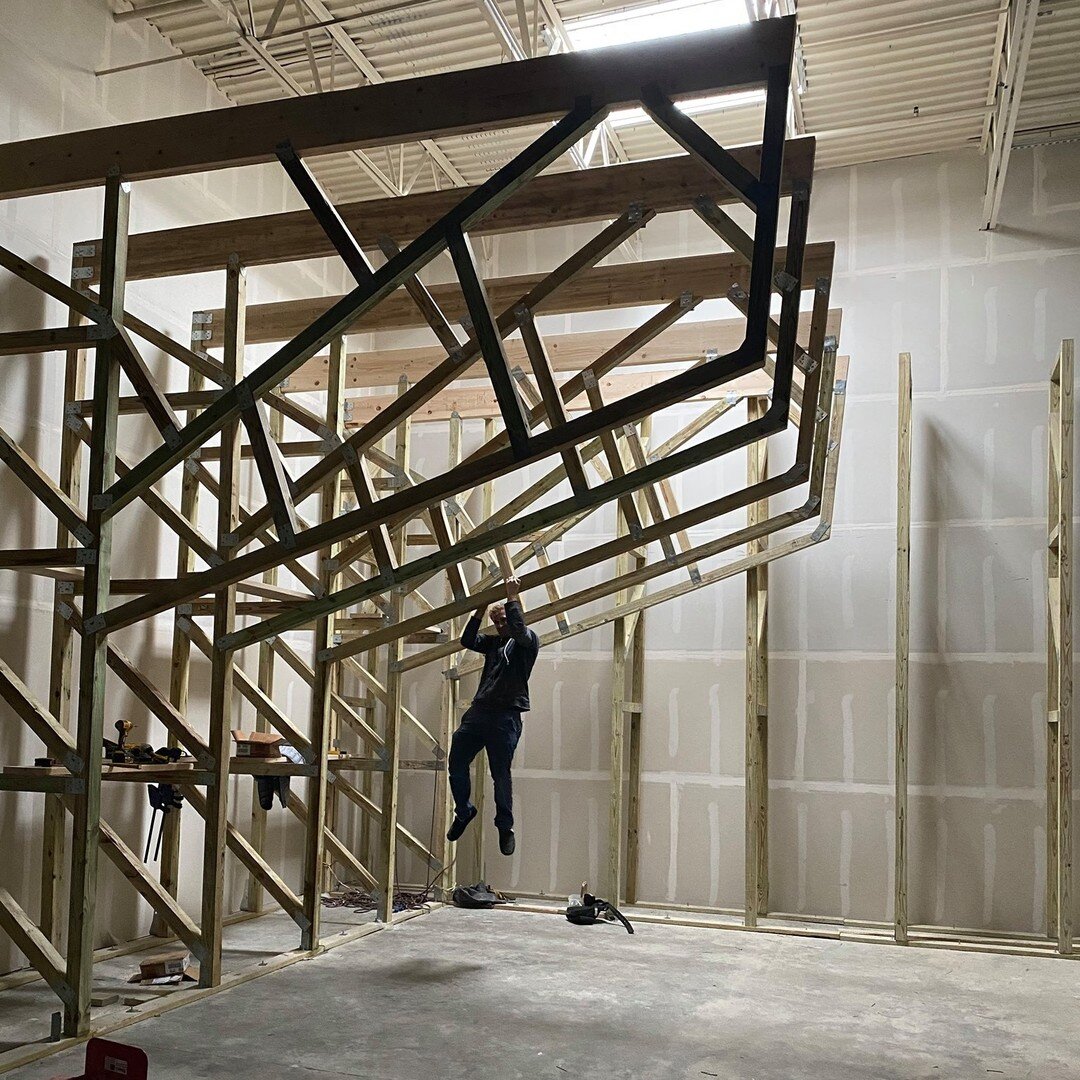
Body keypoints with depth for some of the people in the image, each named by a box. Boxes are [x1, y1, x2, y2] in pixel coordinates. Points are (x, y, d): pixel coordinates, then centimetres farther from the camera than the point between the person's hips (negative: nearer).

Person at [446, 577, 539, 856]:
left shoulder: (528, 641, 4)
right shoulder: (493, 642, 21)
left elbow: (519, 628, -18)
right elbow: (468, 641, 7)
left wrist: (512, 597, -13)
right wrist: (481, 610, 2)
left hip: (506, 717, -6)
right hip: (478, 712, 6)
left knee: (501, 775, -1)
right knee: (456, 765, 6)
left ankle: (505, 827, 15)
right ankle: (464, 811, 28)